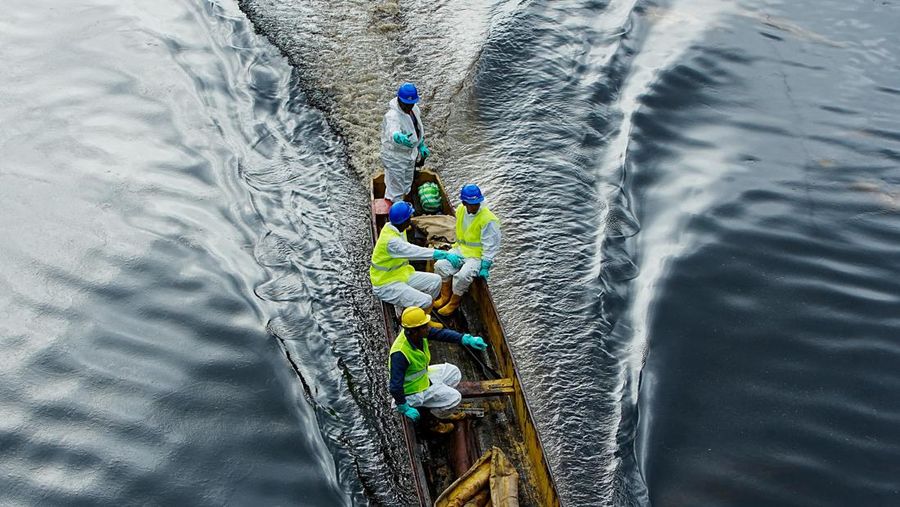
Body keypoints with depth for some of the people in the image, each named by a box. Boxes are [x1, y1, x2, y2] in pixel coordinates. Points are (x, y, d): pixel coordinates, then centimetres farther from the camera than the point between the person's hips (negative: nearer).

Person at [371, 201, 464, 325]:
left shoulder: (392, 227, -2)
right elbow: (417, 252, -39)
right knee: (425, 301, -24)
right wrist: (445, 255, -42)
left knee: (435, 281, 3)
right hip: (386, 285, -10)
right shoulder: (390, 240, -31)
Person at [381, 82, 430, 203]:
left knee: (406, 186, 26)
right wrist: (399, 138, -75)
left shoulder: (414, 109, -5)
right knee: (395, 189, 3)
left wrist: (421, 146, 21)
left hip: (410, 154, 9)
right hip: (395, 158, -9)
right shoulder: (392, 116, -32)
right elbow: (392, 133, -53)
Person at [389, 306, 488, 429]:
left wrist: (468, 339, -18)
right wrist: (404, 408, -21)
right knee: (454, 398, -6)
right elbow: (395, 386, -33)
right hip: (411, 390, -8)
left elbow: (441, 334, -7)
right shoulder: (400, 354, -38)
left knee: (453, 373, 14)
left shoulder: (418, 334, -16)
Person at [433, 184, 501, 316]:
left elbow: (491, 246, -18)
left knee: (462, 276, -27)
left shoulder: (489, 220, -22)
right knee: (440, 265, -11)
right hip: (460, 249, 7)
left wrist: (485, 266, -19)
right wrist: (457, 247, 17)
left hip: (477, 255, -6)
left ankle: (454, 303, -1)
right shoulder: (460, 211, -2)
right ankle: (445, 296, 10)